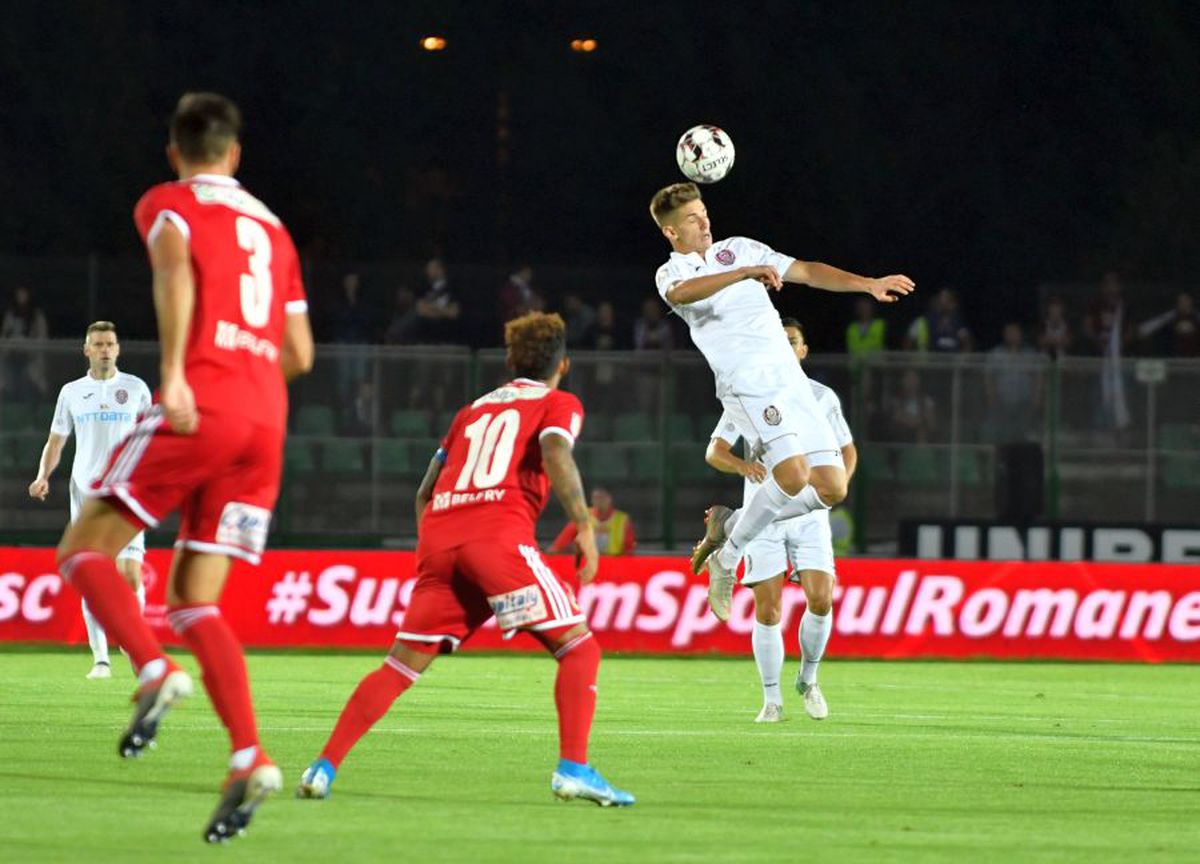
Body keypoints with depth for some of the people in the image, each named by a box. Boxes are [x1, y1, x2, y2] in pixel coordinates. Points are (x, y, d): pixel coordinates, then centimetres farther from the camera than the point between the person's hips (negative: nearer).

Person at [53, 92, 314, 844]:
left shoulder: (168, 204, 7)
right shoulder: (272, 229, 24)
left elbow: (176, 265, -17)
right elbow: (300, 354, 21)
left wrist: (174, 372, -25)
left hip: (201, 407, -6)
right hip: (266, 420, 6)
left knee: (86, 549, 4)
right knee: (195, 600, 8)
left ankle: (156, 670, -22)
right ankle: (251, 757, -10)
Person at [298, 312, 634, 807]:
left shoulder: (473, 409, 32)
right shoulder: (559, 405, 16)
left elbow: (424, 493, 29)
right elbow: (555, 453, -7)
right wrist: (584, 526, -9)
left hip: (438, 537, 5)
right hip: (500, 533, -5)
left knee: (401, 666, 8)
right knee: (578, 647, 2)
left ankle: (324, 767, -2)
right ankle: (574, 769, -14)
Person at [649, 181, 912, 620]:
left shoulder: (740, 249, 19)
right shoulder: (671, 273, 3)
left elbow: (806, 271, 16)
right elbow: (683, 293, -22)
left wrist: (868, 284, 5)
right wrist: (745, 272, -36)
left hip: (792, 381, 6)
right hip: (747, 384, -6)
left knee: (831, 488, 0)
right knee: (794, 475, -25)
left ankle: (729, 524, 15)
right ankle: (728, 557, -4)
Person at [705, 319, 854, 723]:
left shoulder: (823, 397, 7)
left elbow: (847, 450, 16)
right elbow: (714, 451, -3)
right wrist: (743, 465, -26)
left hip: (810, 513, 1)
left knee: (820, 601, -14)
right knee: (767, 612, -5)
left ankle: (808, 679, 10)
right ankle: (772, 700, 6)